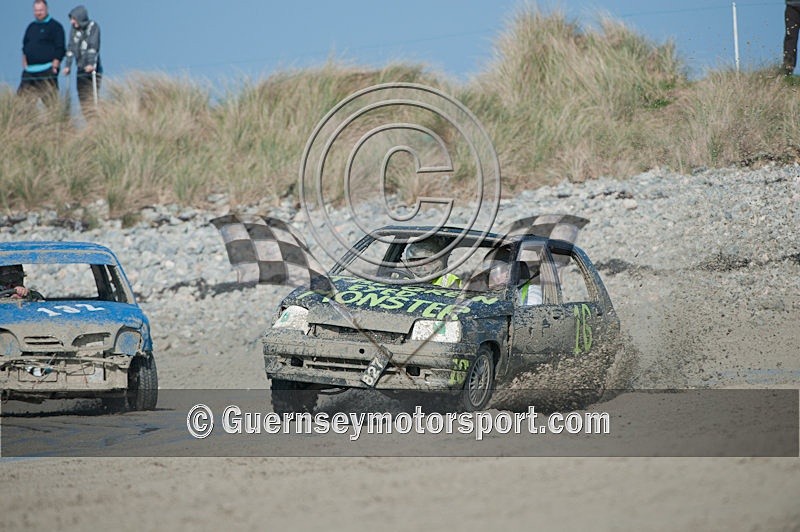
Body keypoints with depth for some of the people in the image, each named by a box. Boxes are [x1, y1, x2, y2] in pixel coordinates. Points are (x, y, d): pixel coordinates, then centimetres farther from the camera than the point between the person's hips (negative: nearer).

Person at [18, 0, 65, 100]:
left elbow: (60, 49, -6)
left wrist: (54, 66, -13)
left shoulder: (55, 26, -1)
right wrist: (24, 62, 10)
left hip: (47, 70, -6)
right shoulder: (31, 27, 18)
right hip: (29, 71, 6)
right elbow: (24, 46, 24)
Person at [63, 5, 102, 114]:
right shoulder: (74, 30, 11)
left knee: (92, 99, -12)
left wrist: (91, 63, -25)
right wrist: (67, 65, 0)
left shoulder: (93, 27, -5)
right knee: (82, 99, 1)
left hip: (92, 69, -5)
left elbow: (93, 46, -15)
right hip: (81, 71, 5)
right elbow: (71, 48, 8)